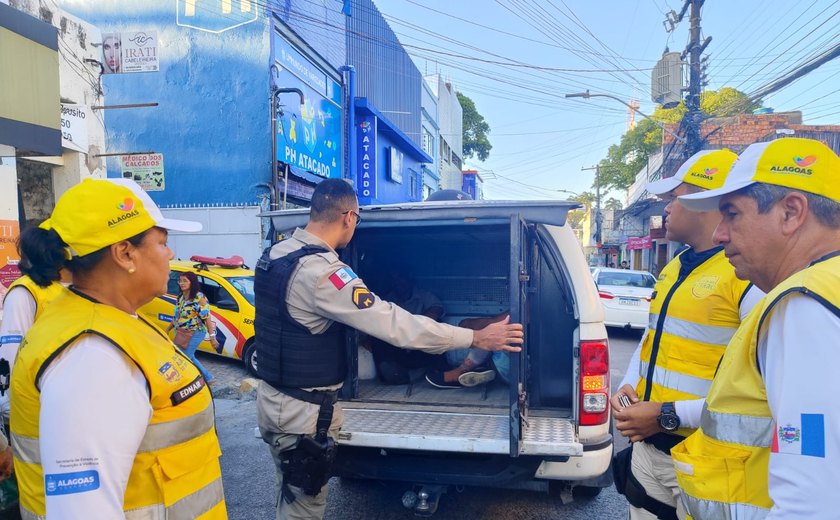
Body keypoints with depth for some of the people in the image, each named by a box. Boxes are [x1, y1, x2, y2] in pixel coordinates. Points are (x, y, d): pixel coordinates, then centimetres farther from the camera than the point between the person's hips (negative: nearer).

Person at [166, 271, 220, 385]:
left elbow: (207, 317, -17)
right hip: (182, 334, 8)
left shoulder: (199, 297, -15)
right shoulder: (180, 297, 8)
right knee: (190, 358, 16)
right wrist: (167, 330, 20)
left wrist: (212, 336, -20)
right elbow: (176, 316, 18)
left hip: (195, 333, -8)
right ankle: (208, 378, 30)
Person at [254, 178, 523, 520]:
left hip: (273, 397, 9)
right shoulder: (321, 271, -28)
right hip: (302, 413, -9)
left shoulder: (275, 254, 2)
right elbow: (394, 324, -29)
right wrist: (477, 337, -22)